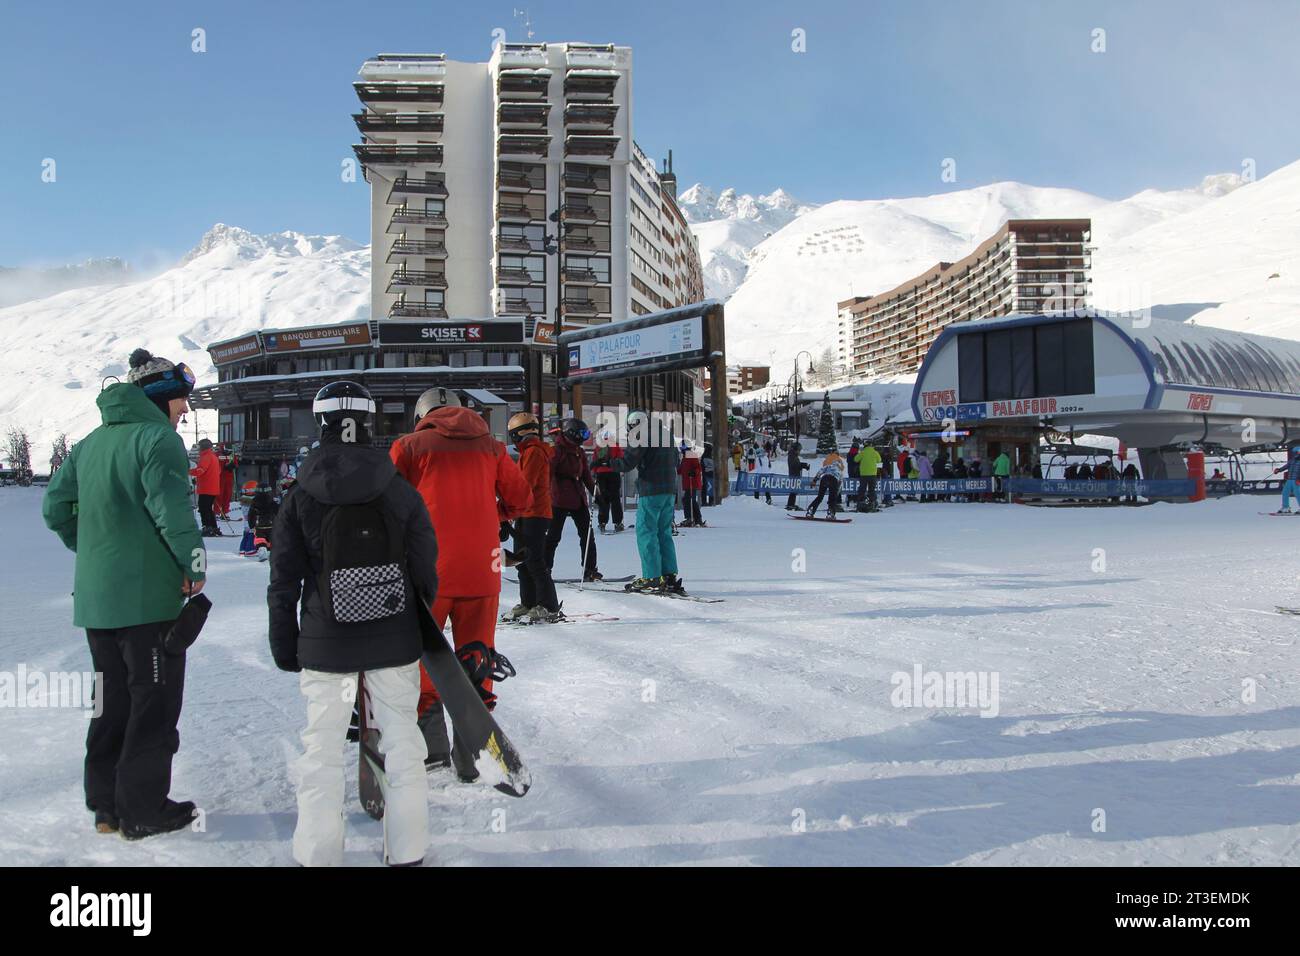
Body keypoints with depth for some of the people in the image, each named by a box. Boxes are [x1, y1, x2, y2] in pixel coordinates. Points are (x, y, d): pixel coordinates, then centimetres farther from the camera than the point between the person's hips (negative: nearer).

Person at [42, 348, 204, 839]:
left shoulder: (91, 442, 13)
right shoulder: (157, 438, -13)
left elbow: (56, 507, 15)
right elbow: (172, 512, -22)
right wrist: (195, 564, -11)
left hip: (95, 598, 8)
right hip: (149, 597, -8)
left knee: (112, 699, 18)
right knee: (154, 701, 3)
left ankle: (106, 803, 25)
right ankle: (143, 809, 10)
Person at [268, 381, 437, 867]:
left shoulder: (299, 499, -6)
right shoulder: (401, 493, -4)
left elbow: (283, 583, -2)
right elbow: (426, 570, 0)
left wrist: (284, 646, 9)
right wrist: (428, 633, 14)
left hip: (325, 644, -1)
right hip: (395, 642, 1)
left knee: (322, 748, 10)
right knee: (401, 741, 12)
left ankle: (319, 853, 21)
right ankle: (407, 851, 22)